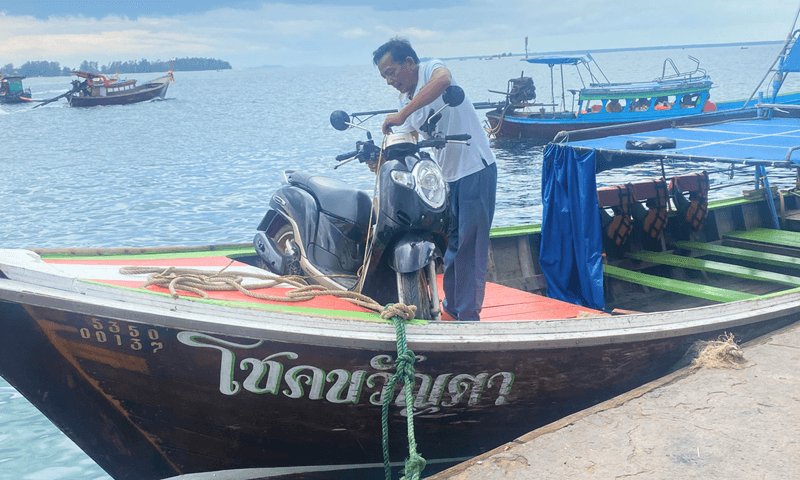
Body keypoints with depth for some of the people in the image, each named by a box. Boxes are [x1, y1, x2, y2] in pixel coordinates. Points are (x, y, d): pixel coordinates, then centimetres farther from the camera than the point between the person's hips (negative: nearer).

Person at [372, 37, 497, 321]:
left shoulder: (431, 69, -9)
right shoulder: (406, 102, 13)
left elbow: (443, 80, -35)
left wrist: (402, 115, -35)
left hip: (476, 170, -8)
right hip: (447, 177, 9)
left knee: (470, 249, -5)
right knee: (449, 244, 16)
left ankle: (468, 315, 2)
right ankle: (452, 307, 31)